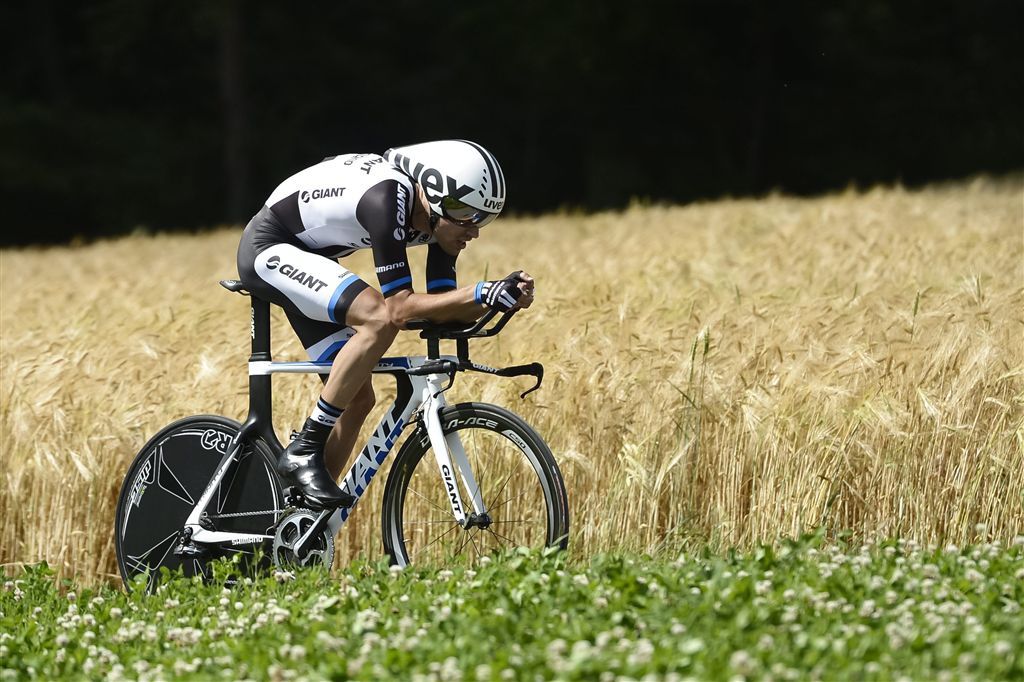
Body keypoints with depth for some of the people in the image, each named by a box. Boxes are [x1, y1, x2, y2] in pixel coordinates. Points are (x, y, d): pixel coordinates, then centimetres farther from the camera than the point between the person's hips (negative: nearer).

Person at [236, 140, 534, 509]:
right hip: (268, 248, -9)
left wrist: (505, 295, -22)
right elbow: (397, 308, -34)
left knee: (357, 397, 2)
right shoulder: (388, 198, -32)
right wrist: (483, 293, -42)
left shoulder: (439, 215, -7)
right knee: (379, 319, -30)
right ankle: (303, 452, -22)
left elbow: (441, 305, -5)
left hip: (304, 255, 10)